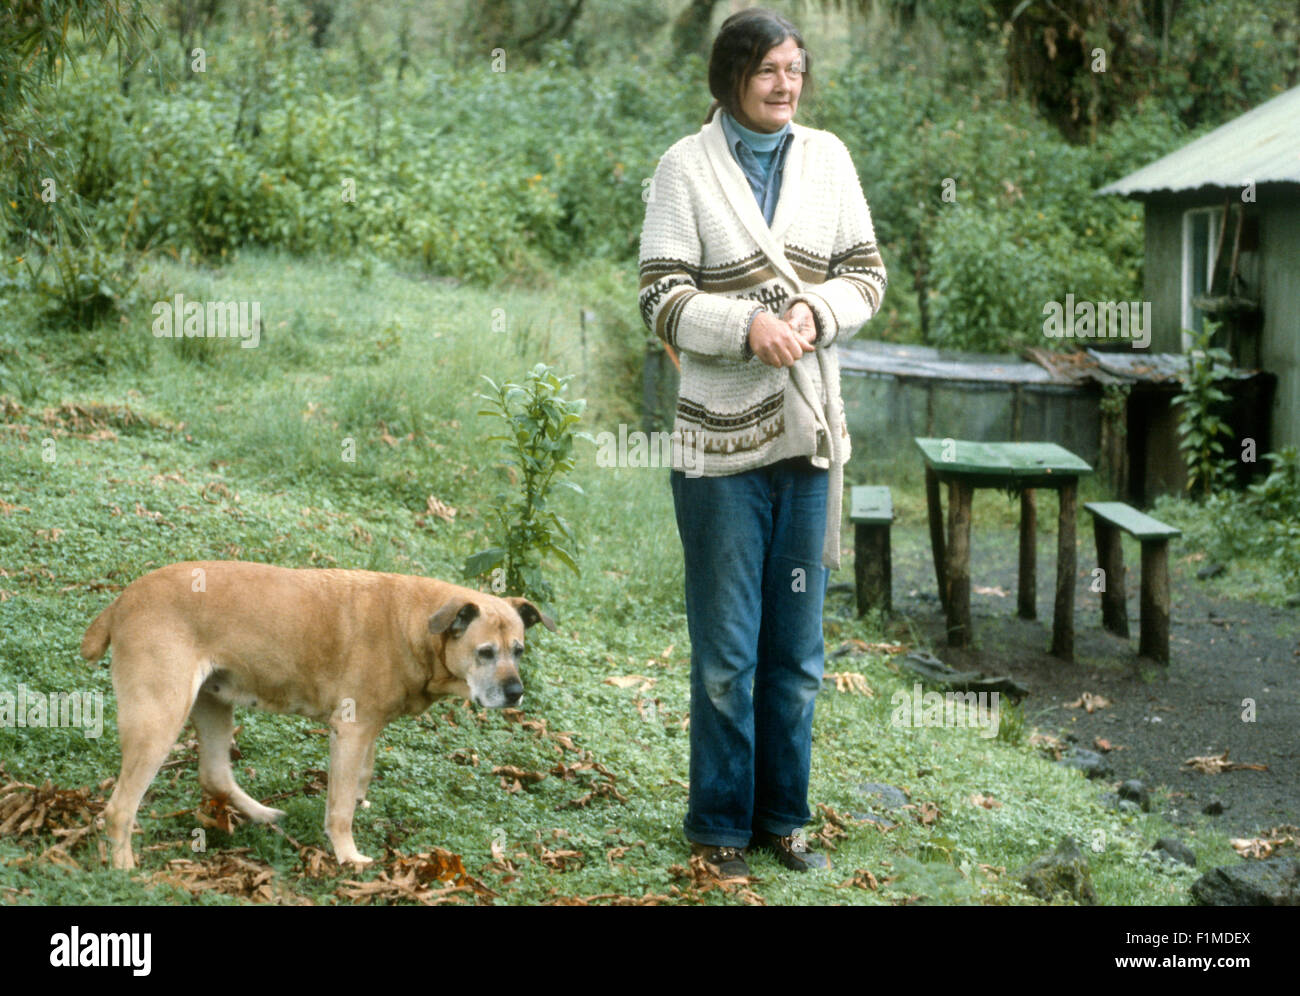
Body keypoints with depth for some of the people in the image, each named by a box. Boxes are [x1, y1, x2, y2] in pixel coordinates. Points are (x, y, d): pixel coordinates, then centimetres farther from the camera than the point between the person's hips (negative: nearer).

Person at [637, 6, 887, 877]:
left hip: (809, 435, 4)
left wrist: (818, 313, -13)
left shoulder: (828, 157, 7)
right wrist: (747, 326, -23)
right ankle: (720, 823, 17)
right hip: (723, 440, -4)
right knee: (726, 651, 4)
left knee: (798, 648, 12)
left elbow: (867, 273, 8)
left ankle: (783, 816, 25)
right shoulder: (687, 167, -4)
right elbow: (662, 299, -8)